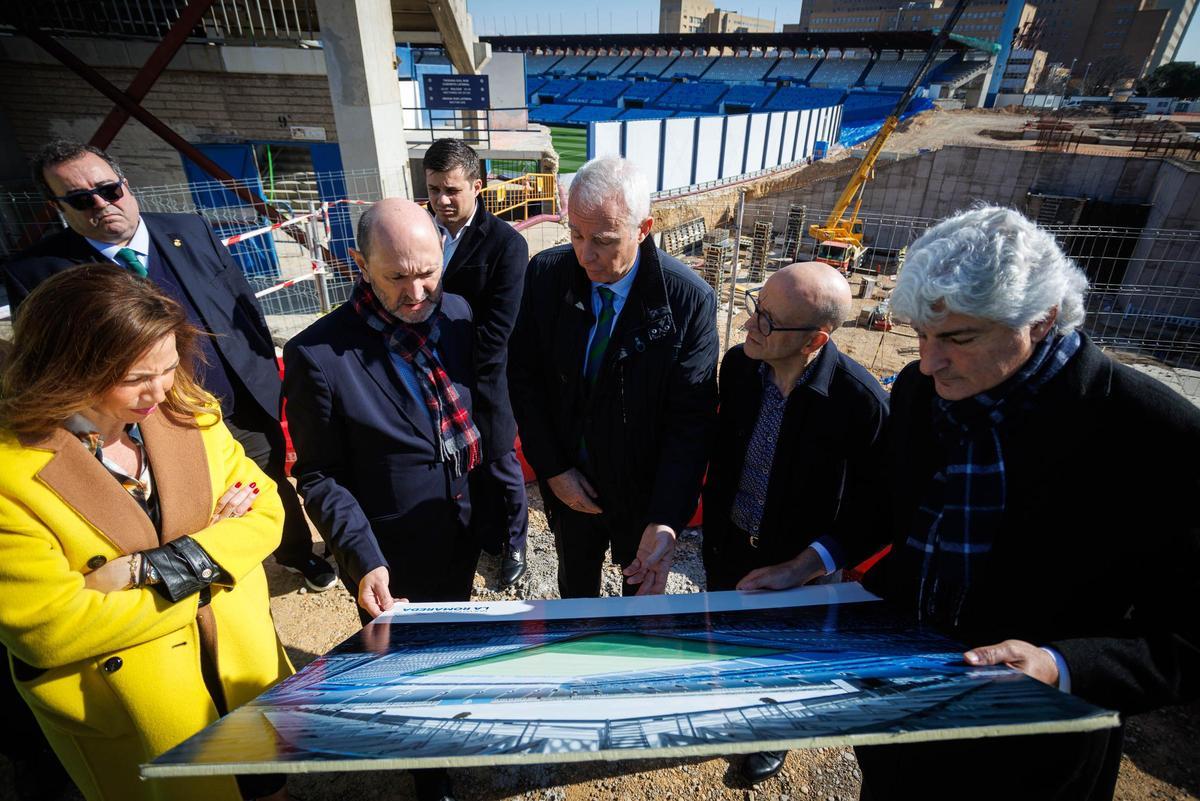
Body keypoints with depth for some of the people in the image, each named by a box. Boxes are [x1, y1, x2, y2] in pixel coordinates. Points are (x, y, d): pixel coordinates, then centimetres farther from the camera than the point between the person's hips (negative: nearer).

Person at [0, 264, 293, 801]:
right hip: (130, 718, -4)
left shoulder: (188, 413, -9)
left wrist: (157, 567, -22)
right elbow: (49, 631, -20)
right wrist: (208, 558, -16)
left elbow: (265, 510, -8)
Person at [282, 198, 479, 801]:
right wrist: (363, 560, -23)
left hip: (461, 543, 5)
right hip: (390, 561, -4)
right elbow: (319, 475, -14)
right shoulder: (318, 354, -21)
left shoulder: (458, 315, -7)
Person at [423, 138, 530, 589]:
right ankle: (483, 536, 45)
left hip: (480, 385, -4)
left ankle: (513, 544, 40)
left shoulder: (506, 243, -14)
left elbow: (495, 332, -18)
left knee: (499, 471, 14)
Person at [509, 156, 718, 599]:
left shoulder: (689, 298, -22)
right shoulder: (546, 274, -15)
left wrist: (666, 521, -29)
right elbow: (523, 376, -6)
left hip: (645, 492, -1)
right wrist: (552, 469, -10)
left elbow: (692, 418, -20)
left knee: (643, 593, 26)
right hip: (570, 482, 2)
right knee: (575, 587, 27)